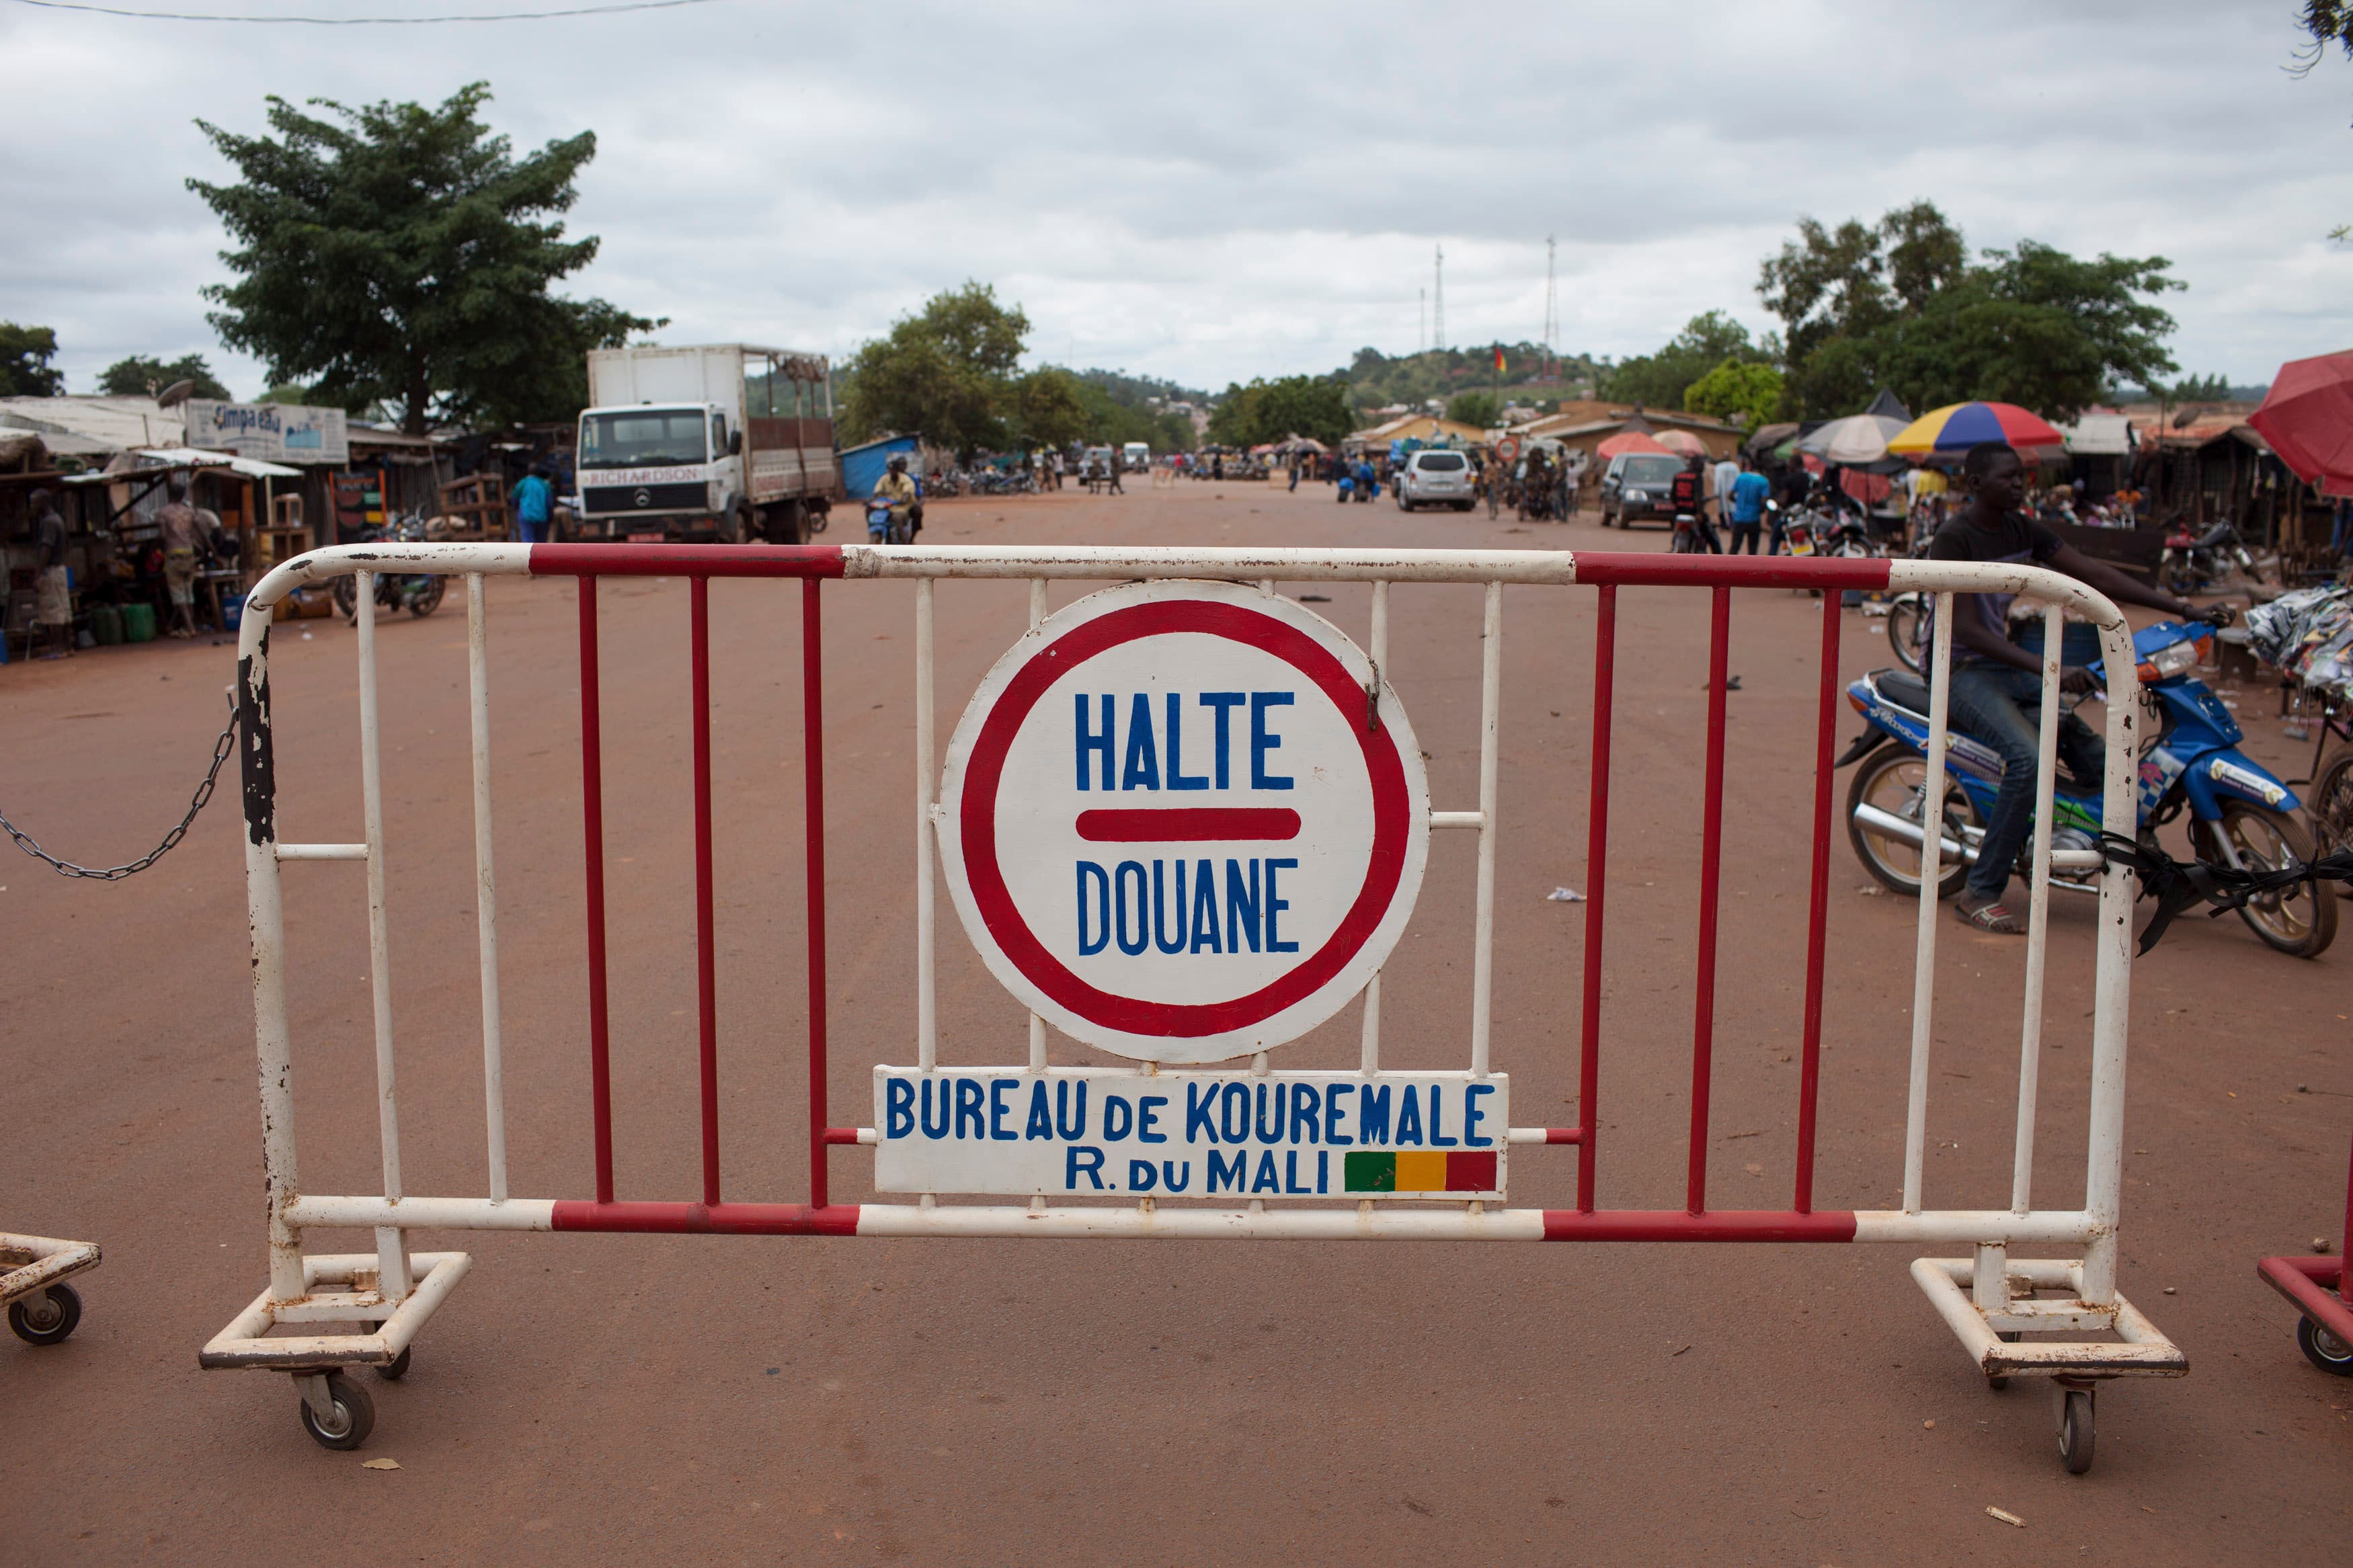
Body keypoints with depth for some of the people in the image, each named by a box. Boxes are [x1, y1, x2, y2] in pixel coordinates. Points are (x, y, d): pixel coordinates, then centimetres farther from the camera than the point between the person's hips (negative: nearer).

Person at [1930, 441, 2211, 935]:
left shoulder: (2023, 530, 7)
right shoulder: (1953, 539, -16)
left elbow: (2092, 574, 4)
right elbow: (1967, 629, -24)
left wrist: (2181, 608, -4)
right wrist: (2047, 670, -31)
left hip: (2006, 661, 8)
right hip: (1961, 669, -8)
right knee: (2028, 757, -30)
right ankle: (1980, 893, -26)